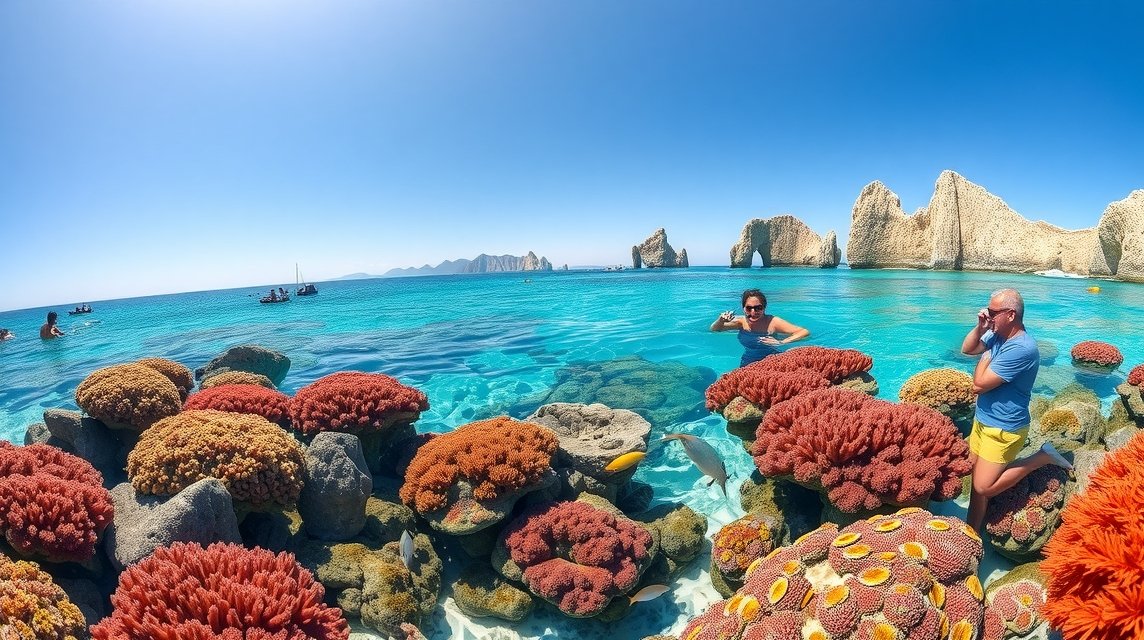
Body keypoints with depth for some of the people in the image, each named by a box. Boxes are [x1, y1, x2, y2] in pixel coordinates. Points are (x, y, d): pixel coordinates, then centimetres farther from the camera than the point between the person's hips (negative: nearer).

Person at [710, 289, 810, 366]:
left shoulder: (772, 322, -18)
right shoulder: (741, 321, -8)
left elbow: (805, 332, -22)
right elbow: (714, 330, 0)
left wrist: (781, 342, -34)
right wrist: (721, 320, -21)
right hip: (747, 365, 3)